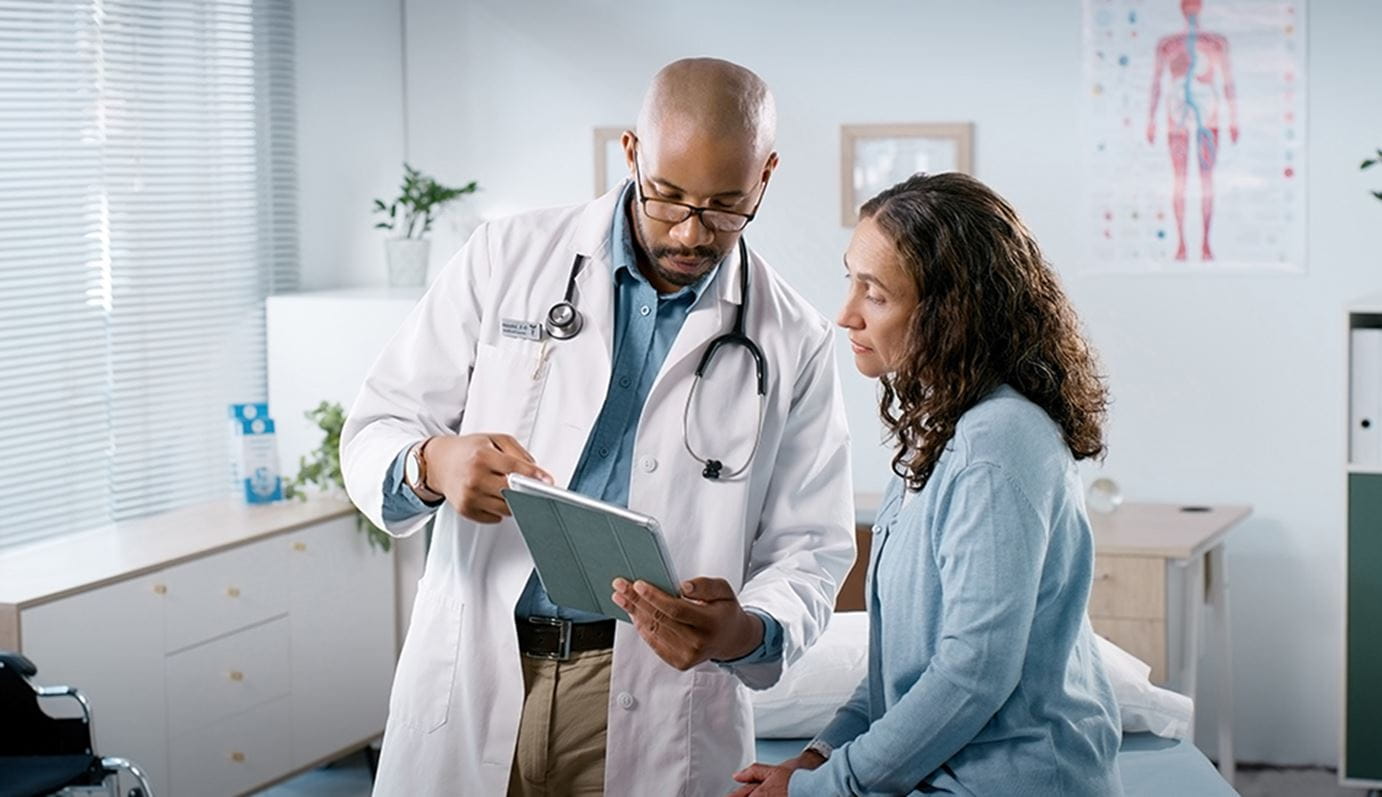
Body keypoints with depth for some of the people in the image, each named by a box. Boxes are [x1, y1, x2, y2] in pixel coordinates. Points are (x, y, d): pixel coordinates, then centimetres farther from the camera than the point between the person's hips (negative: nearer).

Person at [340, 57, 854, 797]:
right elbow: (373, 432, 2)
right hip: (473, 680, 1)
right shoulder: (507, 257, 0)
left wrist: (746, 633, -22)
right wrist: (431, 465, -23)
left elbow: (810, 549, 0)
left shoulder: (792, 344, 0)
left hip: (653, 711, 0)